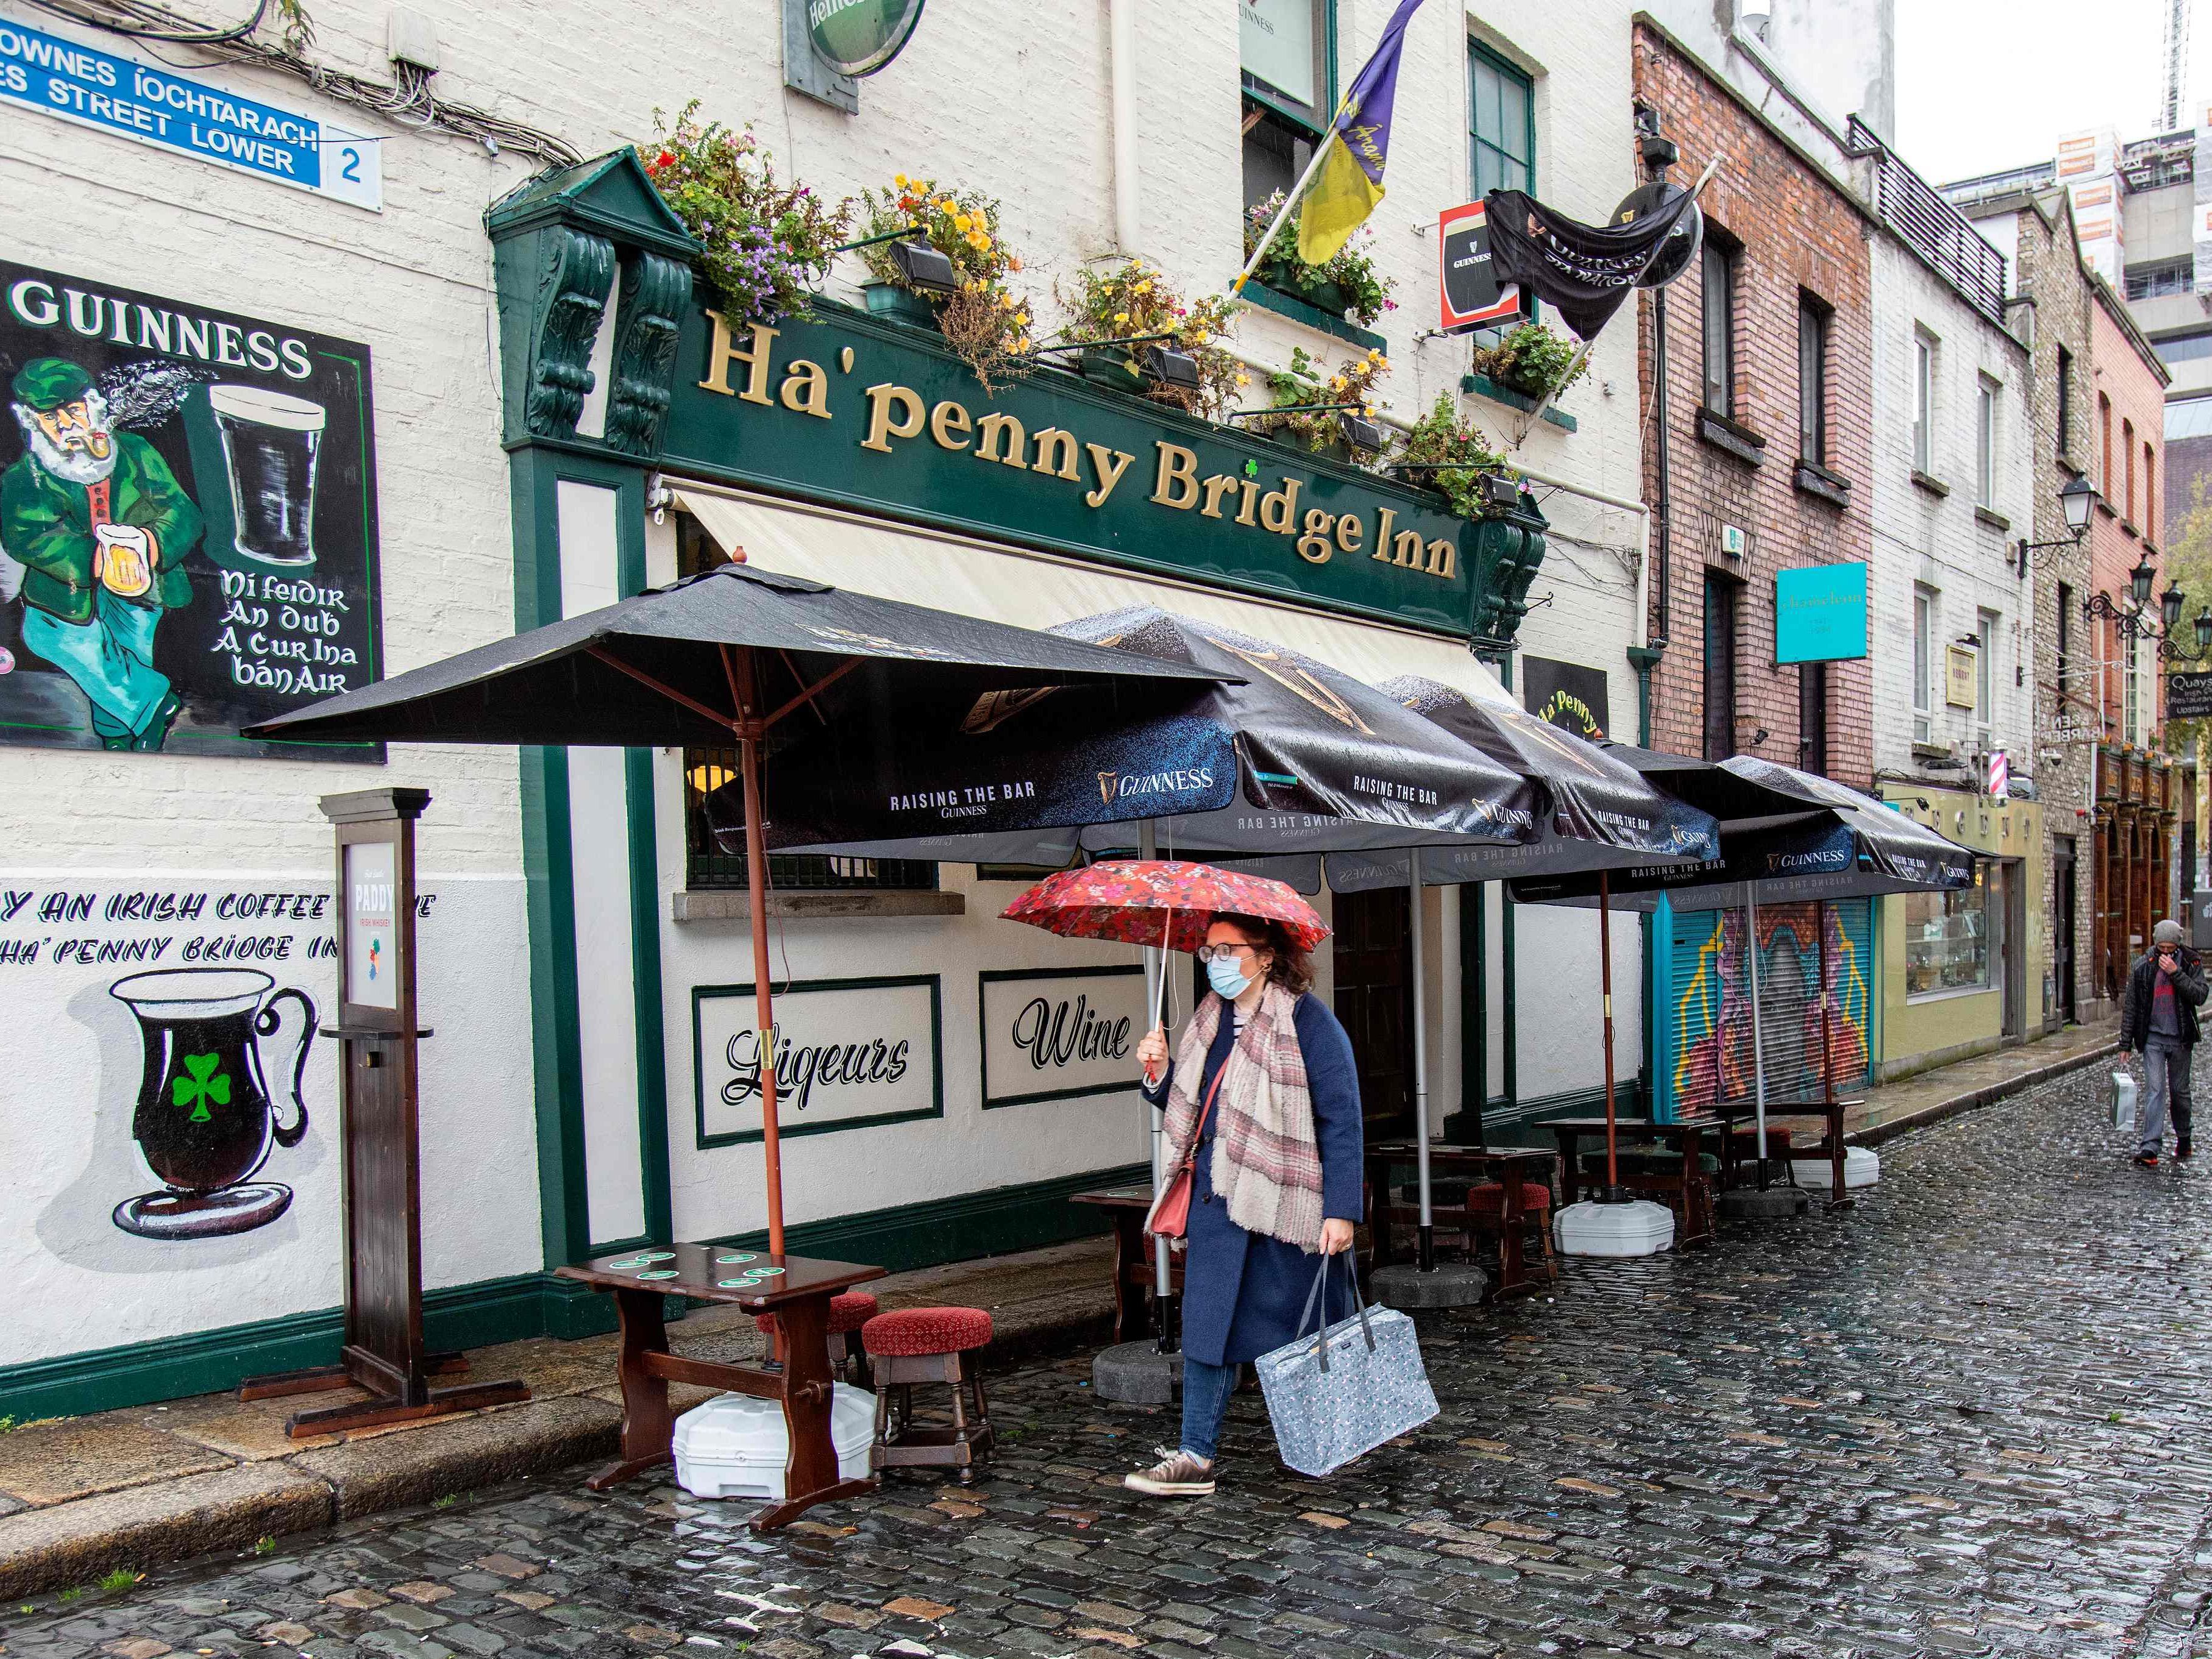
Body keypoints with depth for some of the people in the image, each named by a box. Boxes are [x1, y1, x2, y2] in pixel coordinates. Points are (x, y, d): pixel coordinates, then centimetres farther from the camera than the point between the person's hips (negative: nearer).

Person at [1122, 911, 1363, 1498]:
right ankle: (1195, 1458, 7)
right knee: (1208, 1320, 1)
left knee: (1305, 1328, 10)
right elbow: (1190, 1106, 18)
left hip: (1288, 1201, -5)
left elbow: (1342, 1119, -14)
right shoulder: (1212, 1018, 9)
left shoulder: (1306, 1020, -12)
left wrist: (1341, 1210, -19)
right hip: (1219, 1196, 6)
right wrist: (1160, 1073, -3)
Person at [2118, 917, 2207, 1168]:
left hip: (2181, 1039, 1)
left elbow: (2200, 996, -13)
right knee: (2154, 1090, -9)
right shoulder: (2143, 967, 0)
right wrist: (2125, 1043, 3)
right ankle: (2150, 1148, -14)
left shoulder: (2191, 964, 1)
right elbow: (2130, 1006, 4)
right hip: (2153, 1037, -1)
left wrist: (2176, 973, -21)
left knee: (2180, 1091, 11)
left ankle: (2183, 1141, 31)